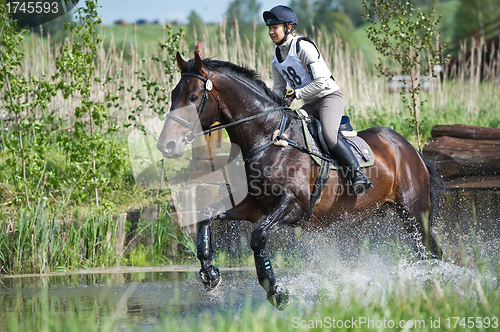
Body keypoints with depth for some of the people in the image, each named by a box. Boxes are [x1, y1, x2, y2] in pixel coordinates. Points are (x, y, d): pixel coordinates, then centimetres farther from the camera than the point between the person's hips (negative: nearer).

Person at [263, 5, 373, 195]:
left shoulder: (303, 47, -16)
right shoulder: (277, 58, 9)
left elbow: (320, 82, -20)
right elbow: (279, 89, 18)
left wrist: (295, 95, -19)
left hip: (330, 96, -9)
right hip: (310, 104, 9)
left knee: (329, 134, -32)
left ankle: (357, 174, -28)